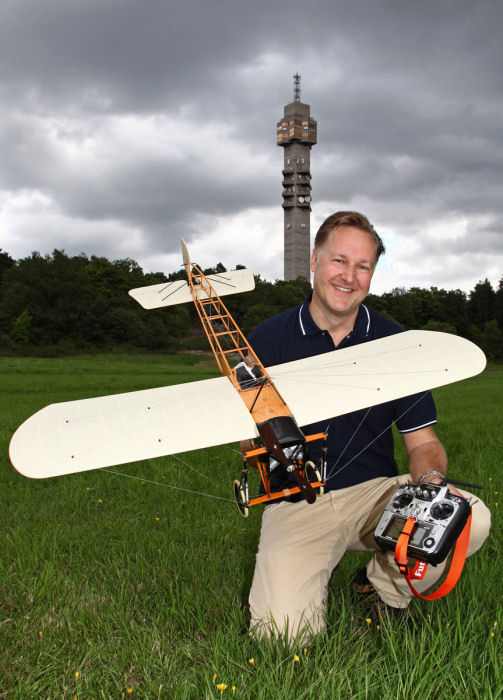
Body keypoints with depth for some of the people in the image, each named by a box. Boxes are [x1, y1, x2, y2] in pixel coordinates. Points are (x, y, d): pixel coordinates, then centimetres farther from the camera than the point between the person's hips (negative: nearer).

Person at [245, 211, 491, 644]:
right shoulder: (268, 339, -2)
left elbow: (423, 441, 3)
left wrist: (430, 479, -20)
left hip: (377, 492, 2)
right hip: (296, 501, -2)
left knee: (471, 518, -25)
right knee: (283, 634, -22)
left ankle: (385, 589, 6)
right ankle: (318, 571, 15)